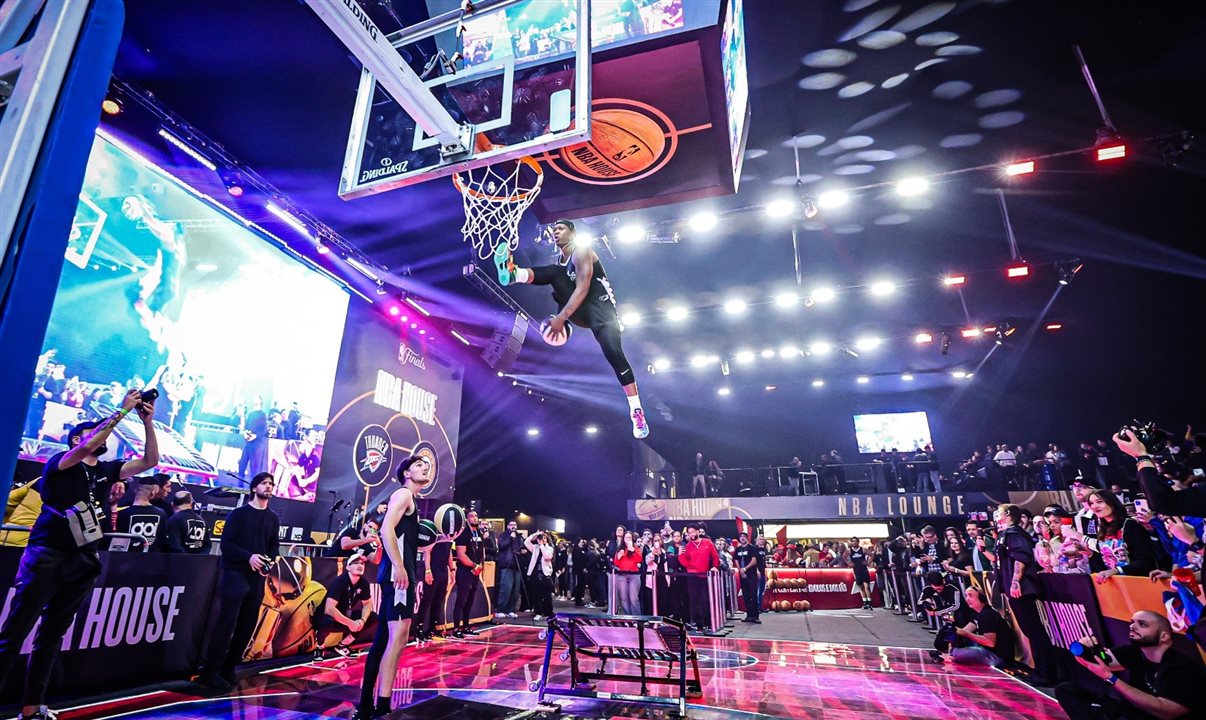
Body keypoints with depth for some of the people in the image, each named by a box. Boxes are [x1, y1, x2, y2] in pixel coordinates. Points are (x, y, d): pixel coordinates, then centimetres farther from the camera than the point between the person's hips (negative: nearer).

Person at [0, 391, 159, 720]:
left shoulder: (106, 470, 11)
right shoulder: (60, 463, -3)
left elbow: (150, 461, 6)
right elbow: (85, 449, -25)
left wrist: (148, 422, -2)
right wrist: (122, 411, -22)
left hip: (81, 562, 6)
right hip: (46, 557, -6)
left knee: (52, 635, 11)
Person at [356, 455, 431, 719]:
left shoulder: (411, 500, 24)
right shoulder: (403, 493, -4)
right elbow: (386, 529, -18)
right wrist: (399, 567, -24)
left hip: (400, 573, 10)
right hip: (396, 573, -10)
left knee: (384, 638, 12)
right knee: (398, 637, -14)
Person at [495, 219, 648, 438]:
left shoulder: (581, 251, -8)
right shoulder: (559, 259, 18)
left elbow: (583, 288, -20)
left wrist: (561, 317, -27)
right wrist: (561, 317, 11)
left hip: (599, 302, -6)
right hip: (578, 310, 6)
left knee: (612, 351, -27)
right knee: (554, 272, -15)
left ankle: (636, 410, -24)